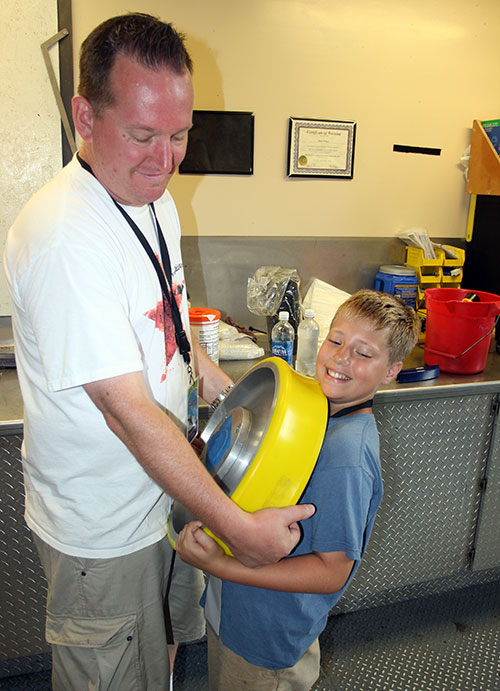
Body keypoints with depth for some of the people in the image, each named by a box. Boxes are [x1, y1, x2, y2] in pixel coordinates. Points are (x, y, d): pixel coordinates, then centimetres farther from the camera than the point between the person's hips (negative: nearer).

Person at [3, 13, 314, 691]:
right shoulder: (63, 237, -31)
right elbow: (129, 411, -31)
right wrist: (237, 525, -27)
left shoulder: (156, 199, 0)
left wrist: (205, 369, 4)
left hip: (167, 484, 8)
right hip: (102, 529, -7)